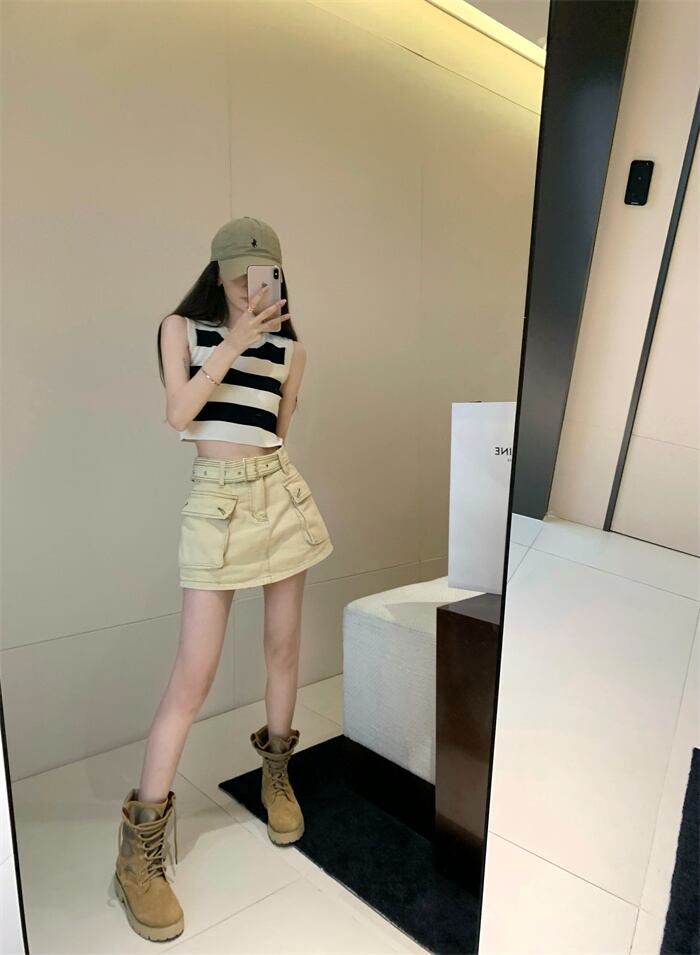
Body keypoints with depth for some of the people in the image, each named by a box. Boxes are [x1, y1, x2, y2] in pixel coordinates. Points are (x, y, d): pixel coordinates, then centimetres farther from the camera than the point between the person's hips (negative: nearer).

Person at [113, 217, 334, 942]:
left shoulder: (289, 348, 9)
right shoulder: (182, 328, 4)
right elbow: (178, 412, -10)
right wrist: (233, 343, -14)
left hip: (280, 490, 4)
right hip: (216, 499, -3)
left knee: (283, 642, 11)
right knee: (194, 673, -7)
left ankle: (276, 772, 35)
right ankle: (140, 849, 6)